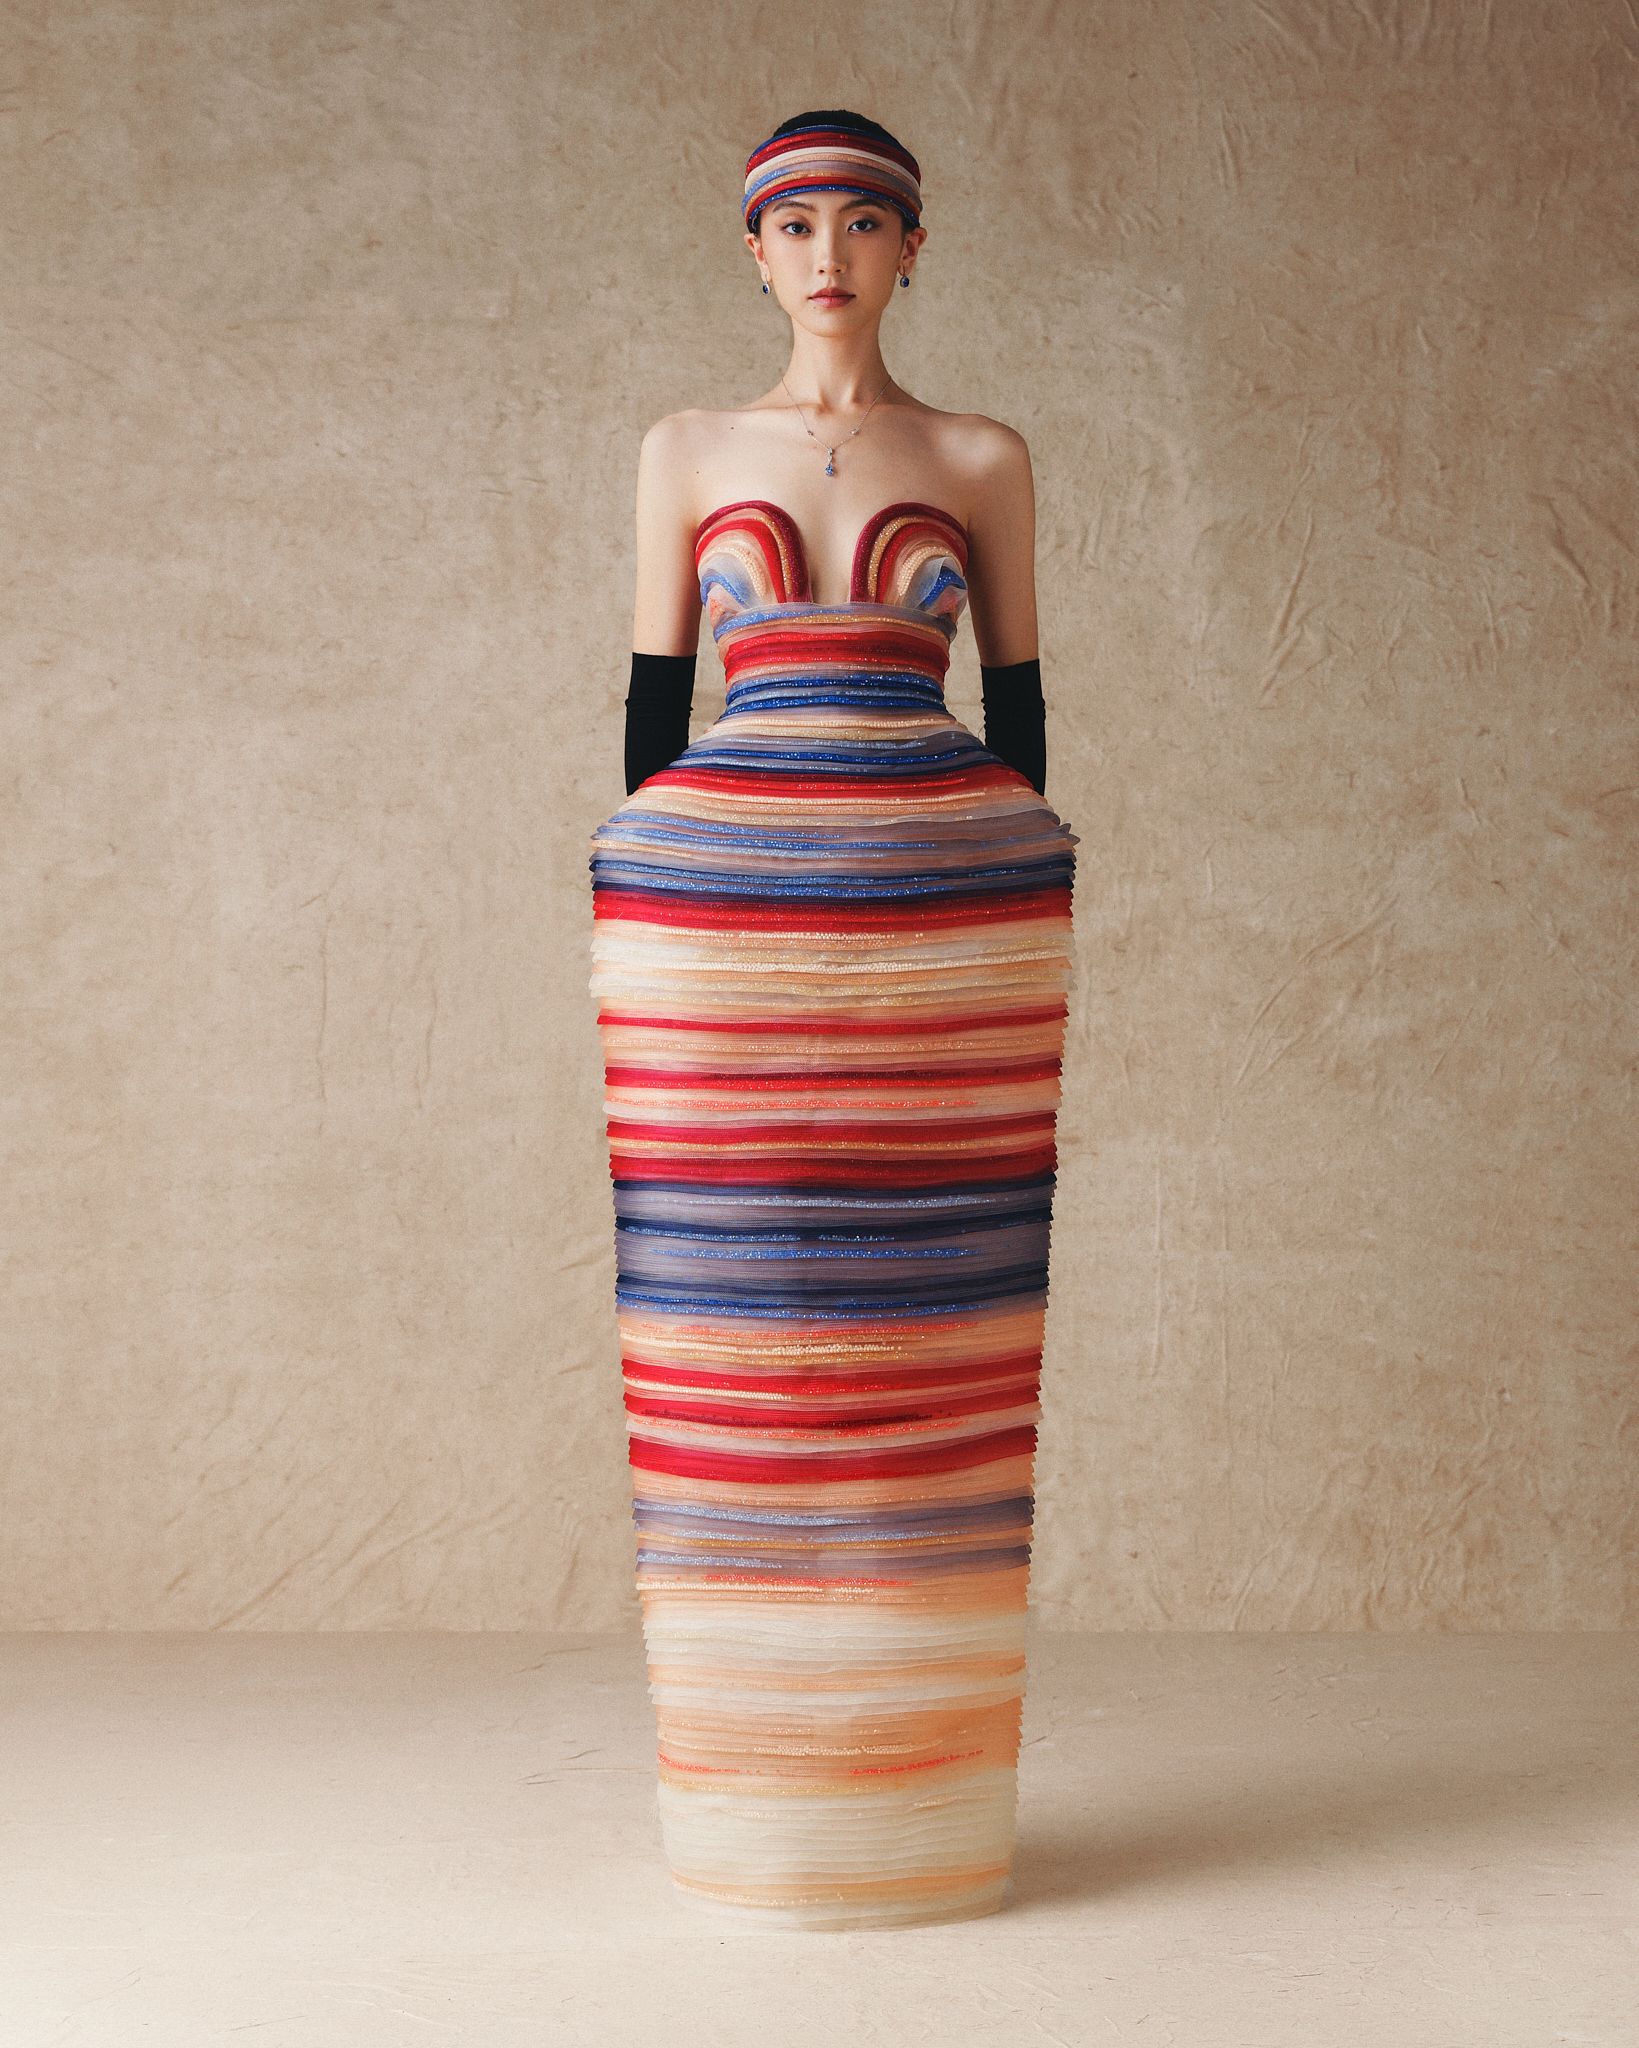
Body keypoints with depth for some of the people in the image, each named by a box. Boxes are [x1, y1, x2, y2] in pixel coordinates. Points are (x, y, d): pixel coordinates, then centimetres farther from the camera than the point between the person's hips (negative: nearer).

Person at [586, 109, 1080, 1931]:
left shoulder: (981, 462, 11)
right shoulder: (686, 455, 11)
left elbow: (1016, 696, 11)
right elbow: (653, 695, 11)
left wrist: (1020, 917, 6)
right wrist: (642, 924, 5)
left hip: (944, 898, 0)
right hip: (720, 887, 0)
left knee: (927, 1338, -1)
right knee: (738, 1336, -1)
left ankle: (926, 1790, 9)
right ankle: (755, 1793, 9)